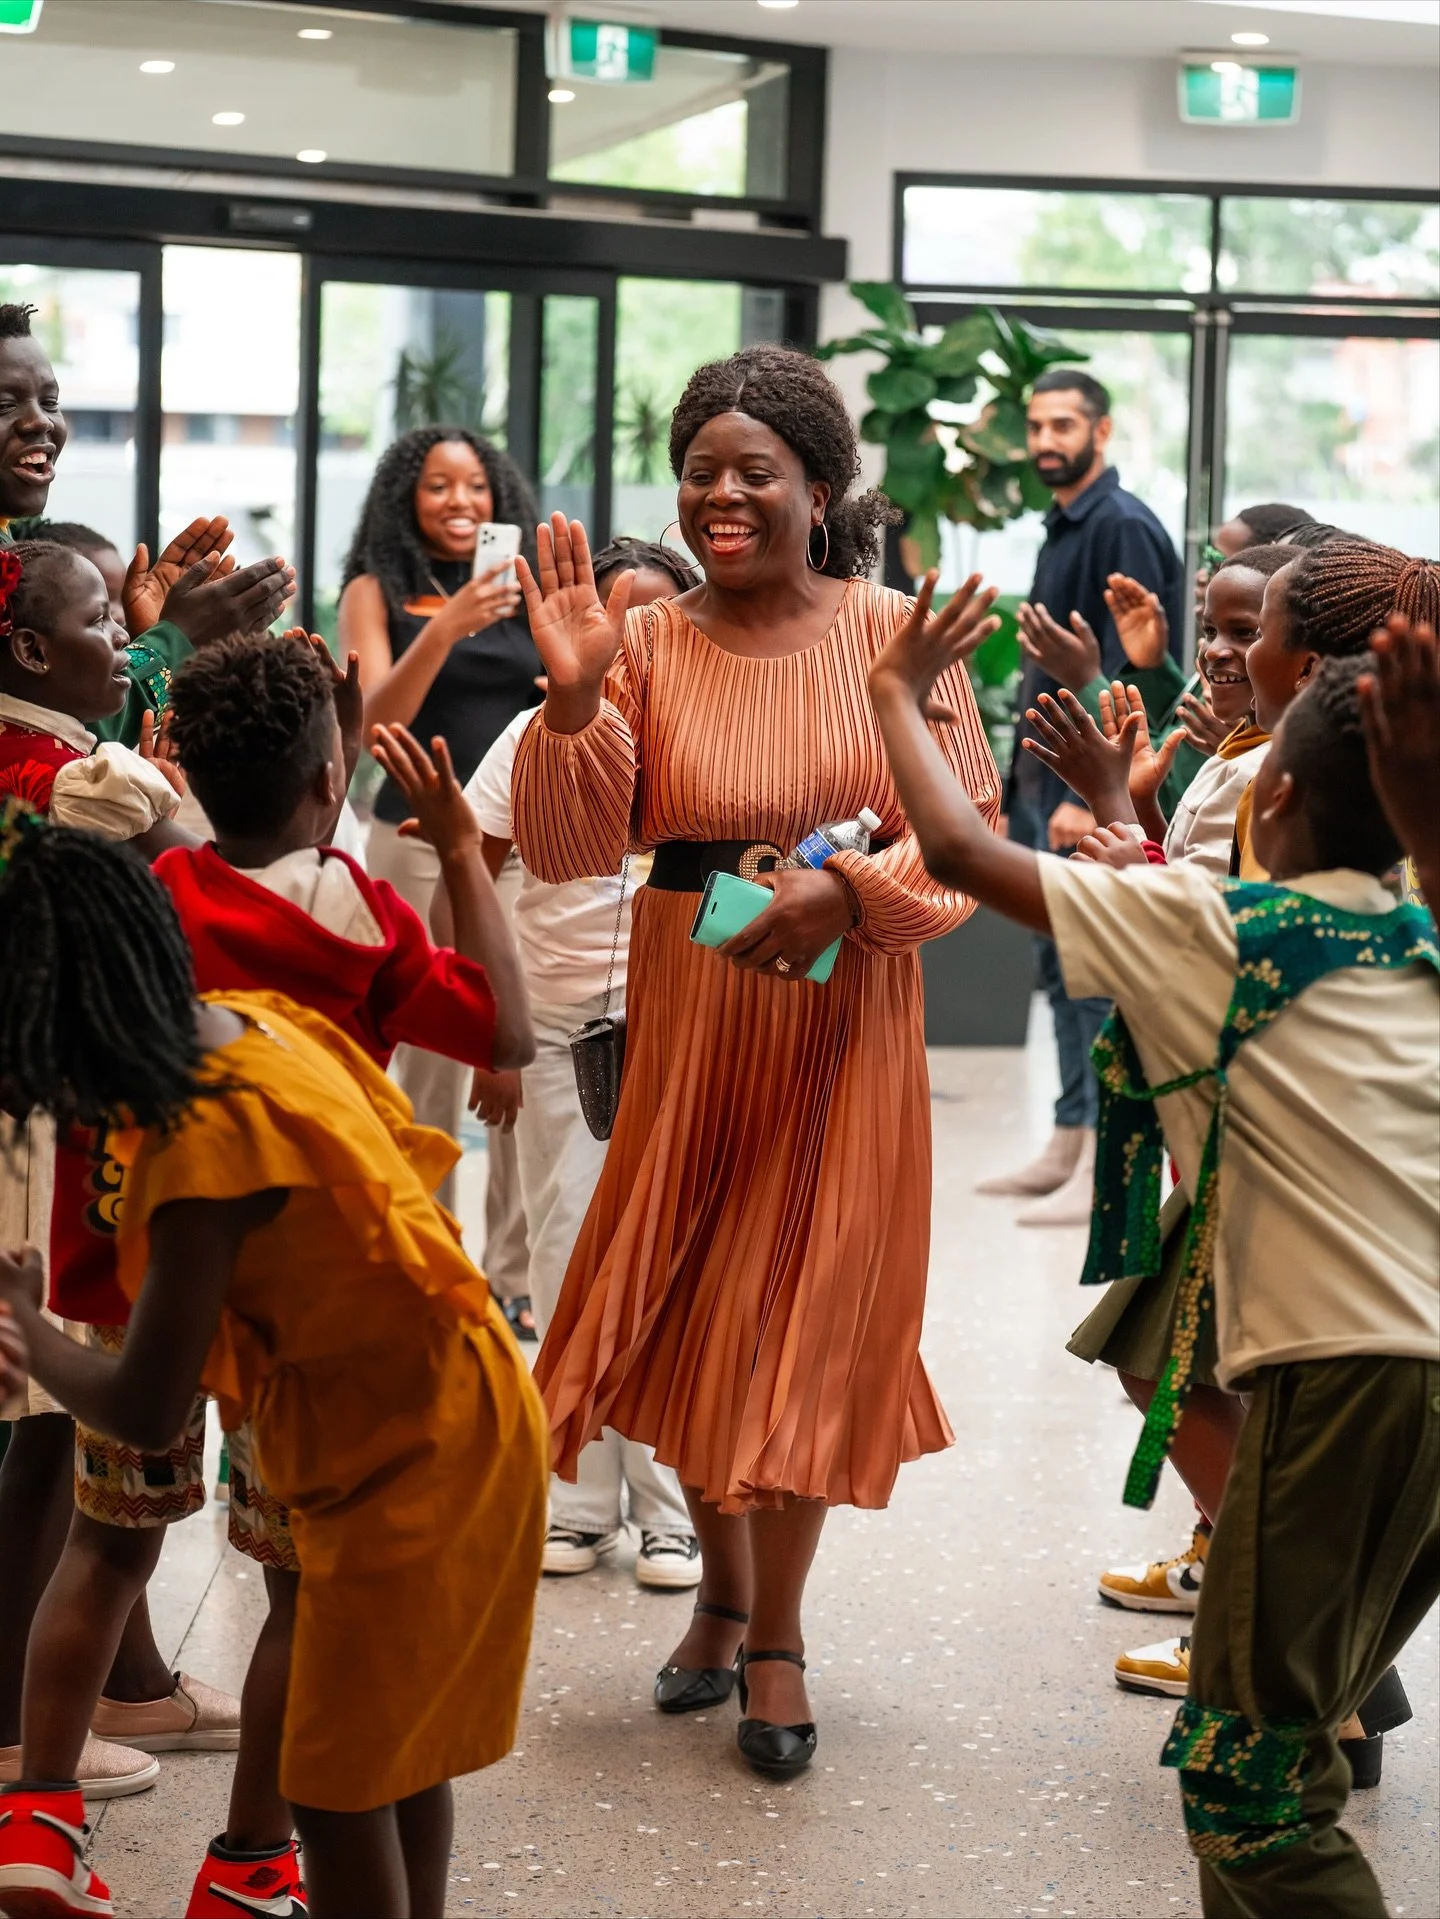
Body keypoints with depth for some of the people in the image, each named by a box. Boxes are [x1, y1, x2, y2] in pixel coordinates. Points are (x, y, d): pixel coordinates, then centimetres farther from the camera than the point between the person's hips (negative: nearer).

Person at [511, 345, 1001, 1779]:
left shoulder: (894, 632, -4)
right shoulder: (645, 640, -2)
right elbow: (567, 848, -7)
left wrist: (850, 890, -21)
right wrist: (571, 697, -21)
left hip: (844, 1016, -1)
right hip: (688, 1013, 1)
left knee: (808, 1308, 4)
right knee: (692, 1302, 10)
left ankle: (777, 1633, 20)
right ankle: (724, 1588, 34)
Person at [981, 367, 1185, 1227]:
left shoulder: (1123, 527, -13)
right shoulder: (1063, 528, 18)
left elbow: (1128, 668, -19)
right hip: (1051, 772, 10)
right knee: (1061, 961, 13)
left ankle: (1109, 1165, -7)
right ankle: (1070, 1143, 21)